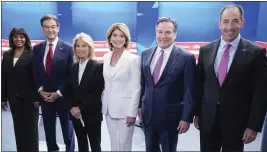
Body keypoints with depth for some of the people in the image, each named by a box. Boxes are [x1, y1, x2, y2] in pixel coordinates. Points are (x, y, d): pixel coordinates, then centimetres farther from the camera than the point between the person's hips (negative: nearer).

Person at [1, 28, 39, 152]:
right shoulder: (7, 55, 10)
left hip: (29, 96, -4)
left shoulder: (32, 54, -6)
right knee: (18, 126, 12)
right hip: (14, 97, 5)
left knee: (31, 126, 6)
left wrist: (37, 97, -14)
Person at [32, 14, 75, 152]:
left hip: (63, 96, -3)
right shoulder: (37, 48, 6)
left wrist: (58, 92, -13)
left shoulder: (67, 48, -7)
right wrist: (41, 90, -5)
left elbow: (71, 74, -9)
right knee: (48, 129, 15)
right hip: (44, 96, 4)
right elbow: (35, 73, 8)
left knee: (67, 128, 11)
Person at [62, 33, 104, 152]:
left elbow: (97, 93, -14)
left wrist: (81, 108, -14)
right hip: (76, 114, 5)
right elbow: (68, 90, 10)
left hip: (92, 113, -5)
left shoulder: (98, 66, -9)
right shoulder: (74, 67, 9)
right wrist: (72, 107, -4)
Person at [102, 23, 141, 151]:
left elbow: (136, 88, -12)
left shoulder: (133, 59, -11)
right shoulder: (106, 57, 6)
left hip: (124, 109, -5)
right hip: (108, 108, 5)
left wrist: (132, 113, -14)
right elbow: (106, 84, 12)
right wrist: (103, 104, 11)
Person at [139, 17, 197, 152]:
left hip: (170, 116, -4)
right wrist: (139, 105, 12)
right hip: (147, 114, 4)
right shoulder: (146, 54, 3)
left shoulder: (186, 58, -11)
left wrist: (186, 118, -11)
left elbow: (189, 91, -10)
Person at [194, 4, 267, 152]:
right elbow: (199, 84, 6)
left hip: (237, 120, -2)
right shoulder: (205, 50, 1)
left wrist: (254, 125, -9)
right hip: (207, 118, 3)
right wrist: (197, 113, 7)